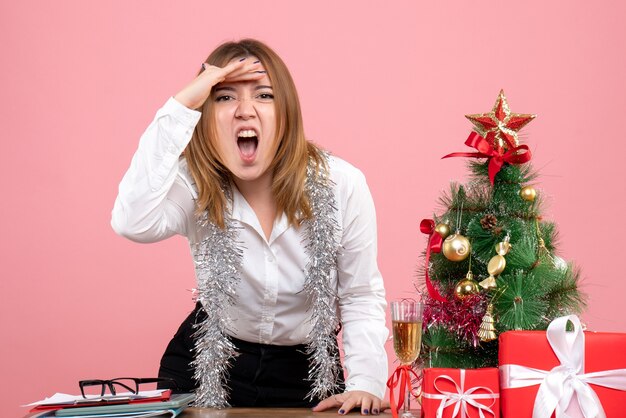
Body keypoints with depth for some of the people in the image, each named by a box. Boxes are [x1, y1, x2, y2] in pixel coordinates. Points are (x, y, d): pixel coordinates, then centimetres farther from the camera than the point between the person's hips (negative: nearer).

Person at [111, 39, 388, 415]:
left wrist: (365, 383, -22)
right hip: (207, 369, 0)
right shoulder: (196, 186, -18)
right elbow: (133, 223, -40)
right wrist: (181, 107, -38)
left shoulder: (342, 185, -17)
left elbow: (360, 297, -8)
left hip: (308, 373, 1)